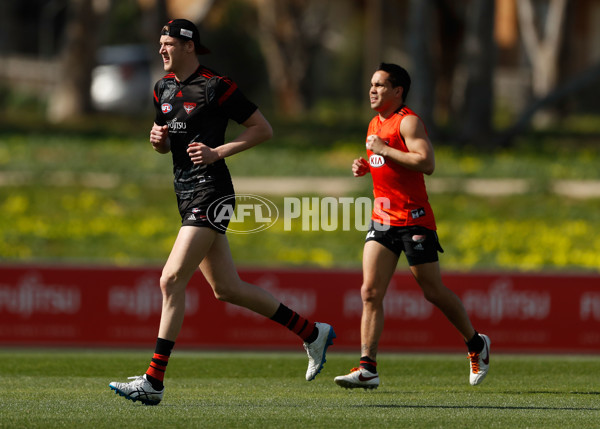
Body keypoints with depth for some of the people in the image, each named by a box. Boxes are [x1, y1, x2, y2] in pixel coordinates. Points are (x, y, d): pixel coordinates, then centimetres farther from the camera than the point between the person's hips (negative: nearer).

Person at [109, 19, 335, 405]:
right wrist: (158, 138, 2)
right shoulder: (164, 89, 13)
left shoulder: (216, 86, -10)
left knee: (173, 279, -16)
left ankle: (154, 381, -16)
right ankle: (313, 333, 25)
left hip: (212, 193, -9)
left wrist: (218, 152, -15)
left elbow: (263, 129, -7)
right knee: (227, 289, 11)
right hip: (187, 196, 9)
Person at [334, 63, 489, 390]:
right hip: (382, 221, 7)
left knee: (434, 292, 2)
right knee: (370, 292, -7)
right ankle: (367, 368, -12)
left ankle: (477, 345, 25)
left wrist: (384, 149, -20)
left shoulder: (408, 121, -11)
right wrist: (365, 167, 12)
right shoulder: (375, 124, 16)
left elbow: (427, 163, -25)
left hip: (414, 220, -7)